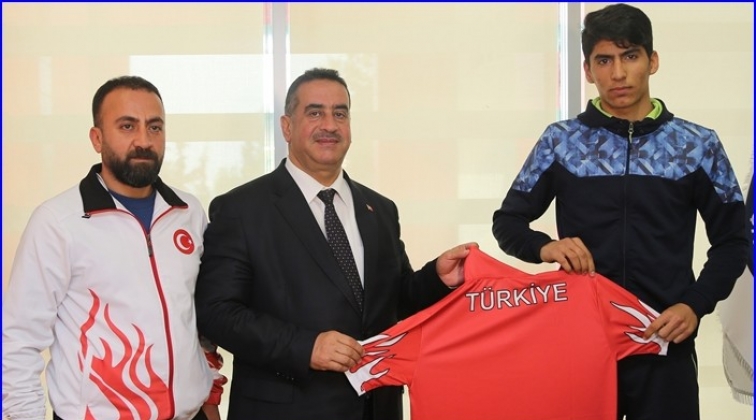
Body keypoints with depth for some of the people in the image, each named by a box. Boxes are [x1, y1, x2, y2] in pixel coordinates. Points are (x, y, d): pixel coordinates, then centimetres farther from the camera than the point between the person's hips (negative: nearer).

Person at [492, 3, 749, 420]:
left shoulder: (698, 145, 3)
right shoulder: (560, 142, 2)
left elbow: (731, 240, 8)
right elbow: (507, 220, 8)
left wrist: (695, 305, -7)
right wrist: (544, 247, -13)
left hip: (665, 340, 0)